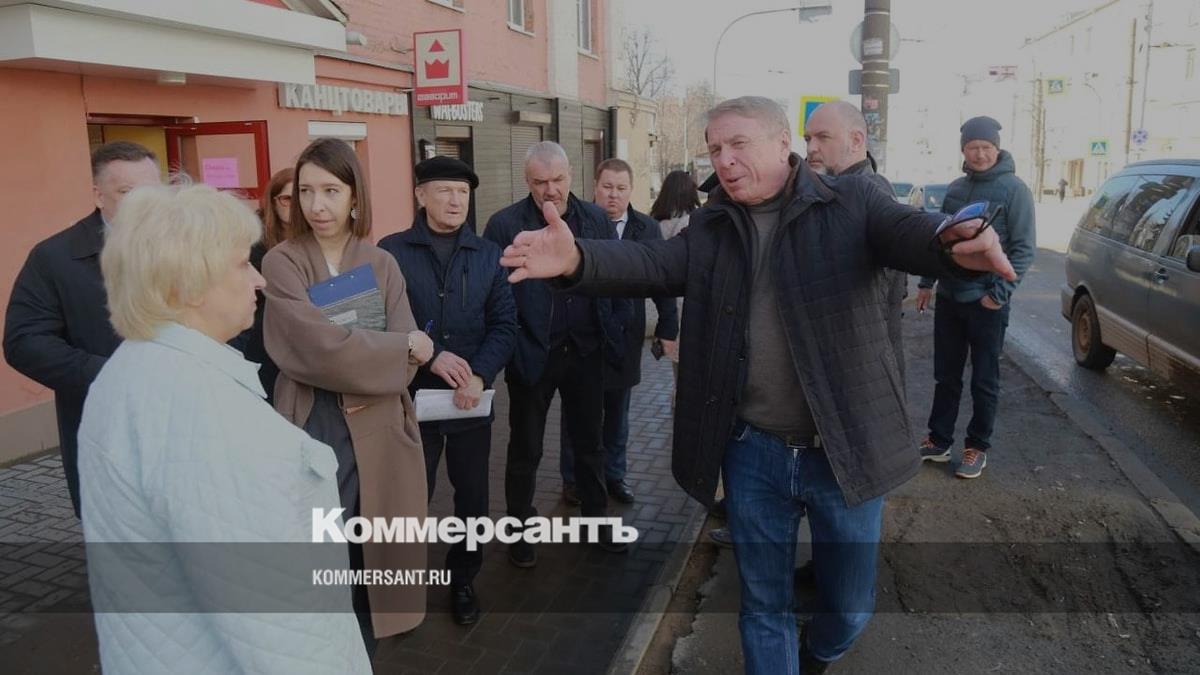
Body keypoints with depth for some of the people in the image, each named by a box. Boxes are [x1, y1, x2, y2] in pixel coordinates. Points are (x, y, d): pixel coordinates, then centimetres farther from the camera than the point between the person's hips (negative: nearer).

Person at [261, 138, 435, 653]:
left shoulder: (382, 264, 5)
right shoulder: (282, 263, -5)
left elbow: (408, 357, -2)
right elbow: (317, 344, -17)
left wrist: (365, 384, -19)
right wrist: (402, 346, -9)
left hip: (376, 430, 3)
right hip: (313, 430, -3)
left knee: (368, 555, 13)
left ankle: (363, 652, 33)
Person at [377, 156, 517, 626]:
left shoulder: (488, 255, 6)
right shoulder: (391, 250, -2)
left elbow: (504, 324, 1)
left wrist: (480, 375, -14)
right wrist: (431, 356, -20)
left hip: (471, 400, 2)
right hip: (411, 398, -2)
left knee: (472, 495, 12)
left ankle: (463, 580, 33)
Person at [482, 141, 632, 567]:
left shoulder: (596, 219, 1)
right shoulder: (504, 225, -10)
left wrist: (614, 331, 2)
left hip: (586, 351, 3)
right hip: (532, 354, -3)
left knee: (589, 441, 19)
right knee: (525, 449, 12)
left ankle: (596, 518, 37)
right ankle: (520, 528, 30)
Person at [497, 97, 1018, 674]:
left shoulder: (852, 203, -4)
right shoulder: (711, 227, 3)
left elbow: (908, 232, -21)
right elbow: (653, 263, -11)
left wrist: (954, 242, -46)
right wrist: (578, 260, -32)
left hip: (845, 450, -1)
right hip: (753, 453, 2)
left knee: (850, 605, 18)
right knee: (763, 605, 16)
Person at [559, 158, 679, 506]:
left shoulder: (648, 228, 3)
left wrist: (668, 328, 3)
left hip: (625, 337, 3)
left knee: (617, 412, 16)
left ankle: (614, 474, 32)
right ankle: (573, 478, 26)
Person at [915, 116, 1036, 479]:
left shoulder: (1014, 189, -7)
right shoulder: (955, 188, 9)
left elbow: (1024, 247, -10)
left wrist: (1001, 291, -17)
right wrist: (926, 282, 11)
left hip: (987, 302, -5)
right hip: (949, 298, 5)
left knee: (984, 380, 6)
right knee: (946, 376, 11)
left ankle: (977, 447, 18)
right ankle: (938, 441, 22)